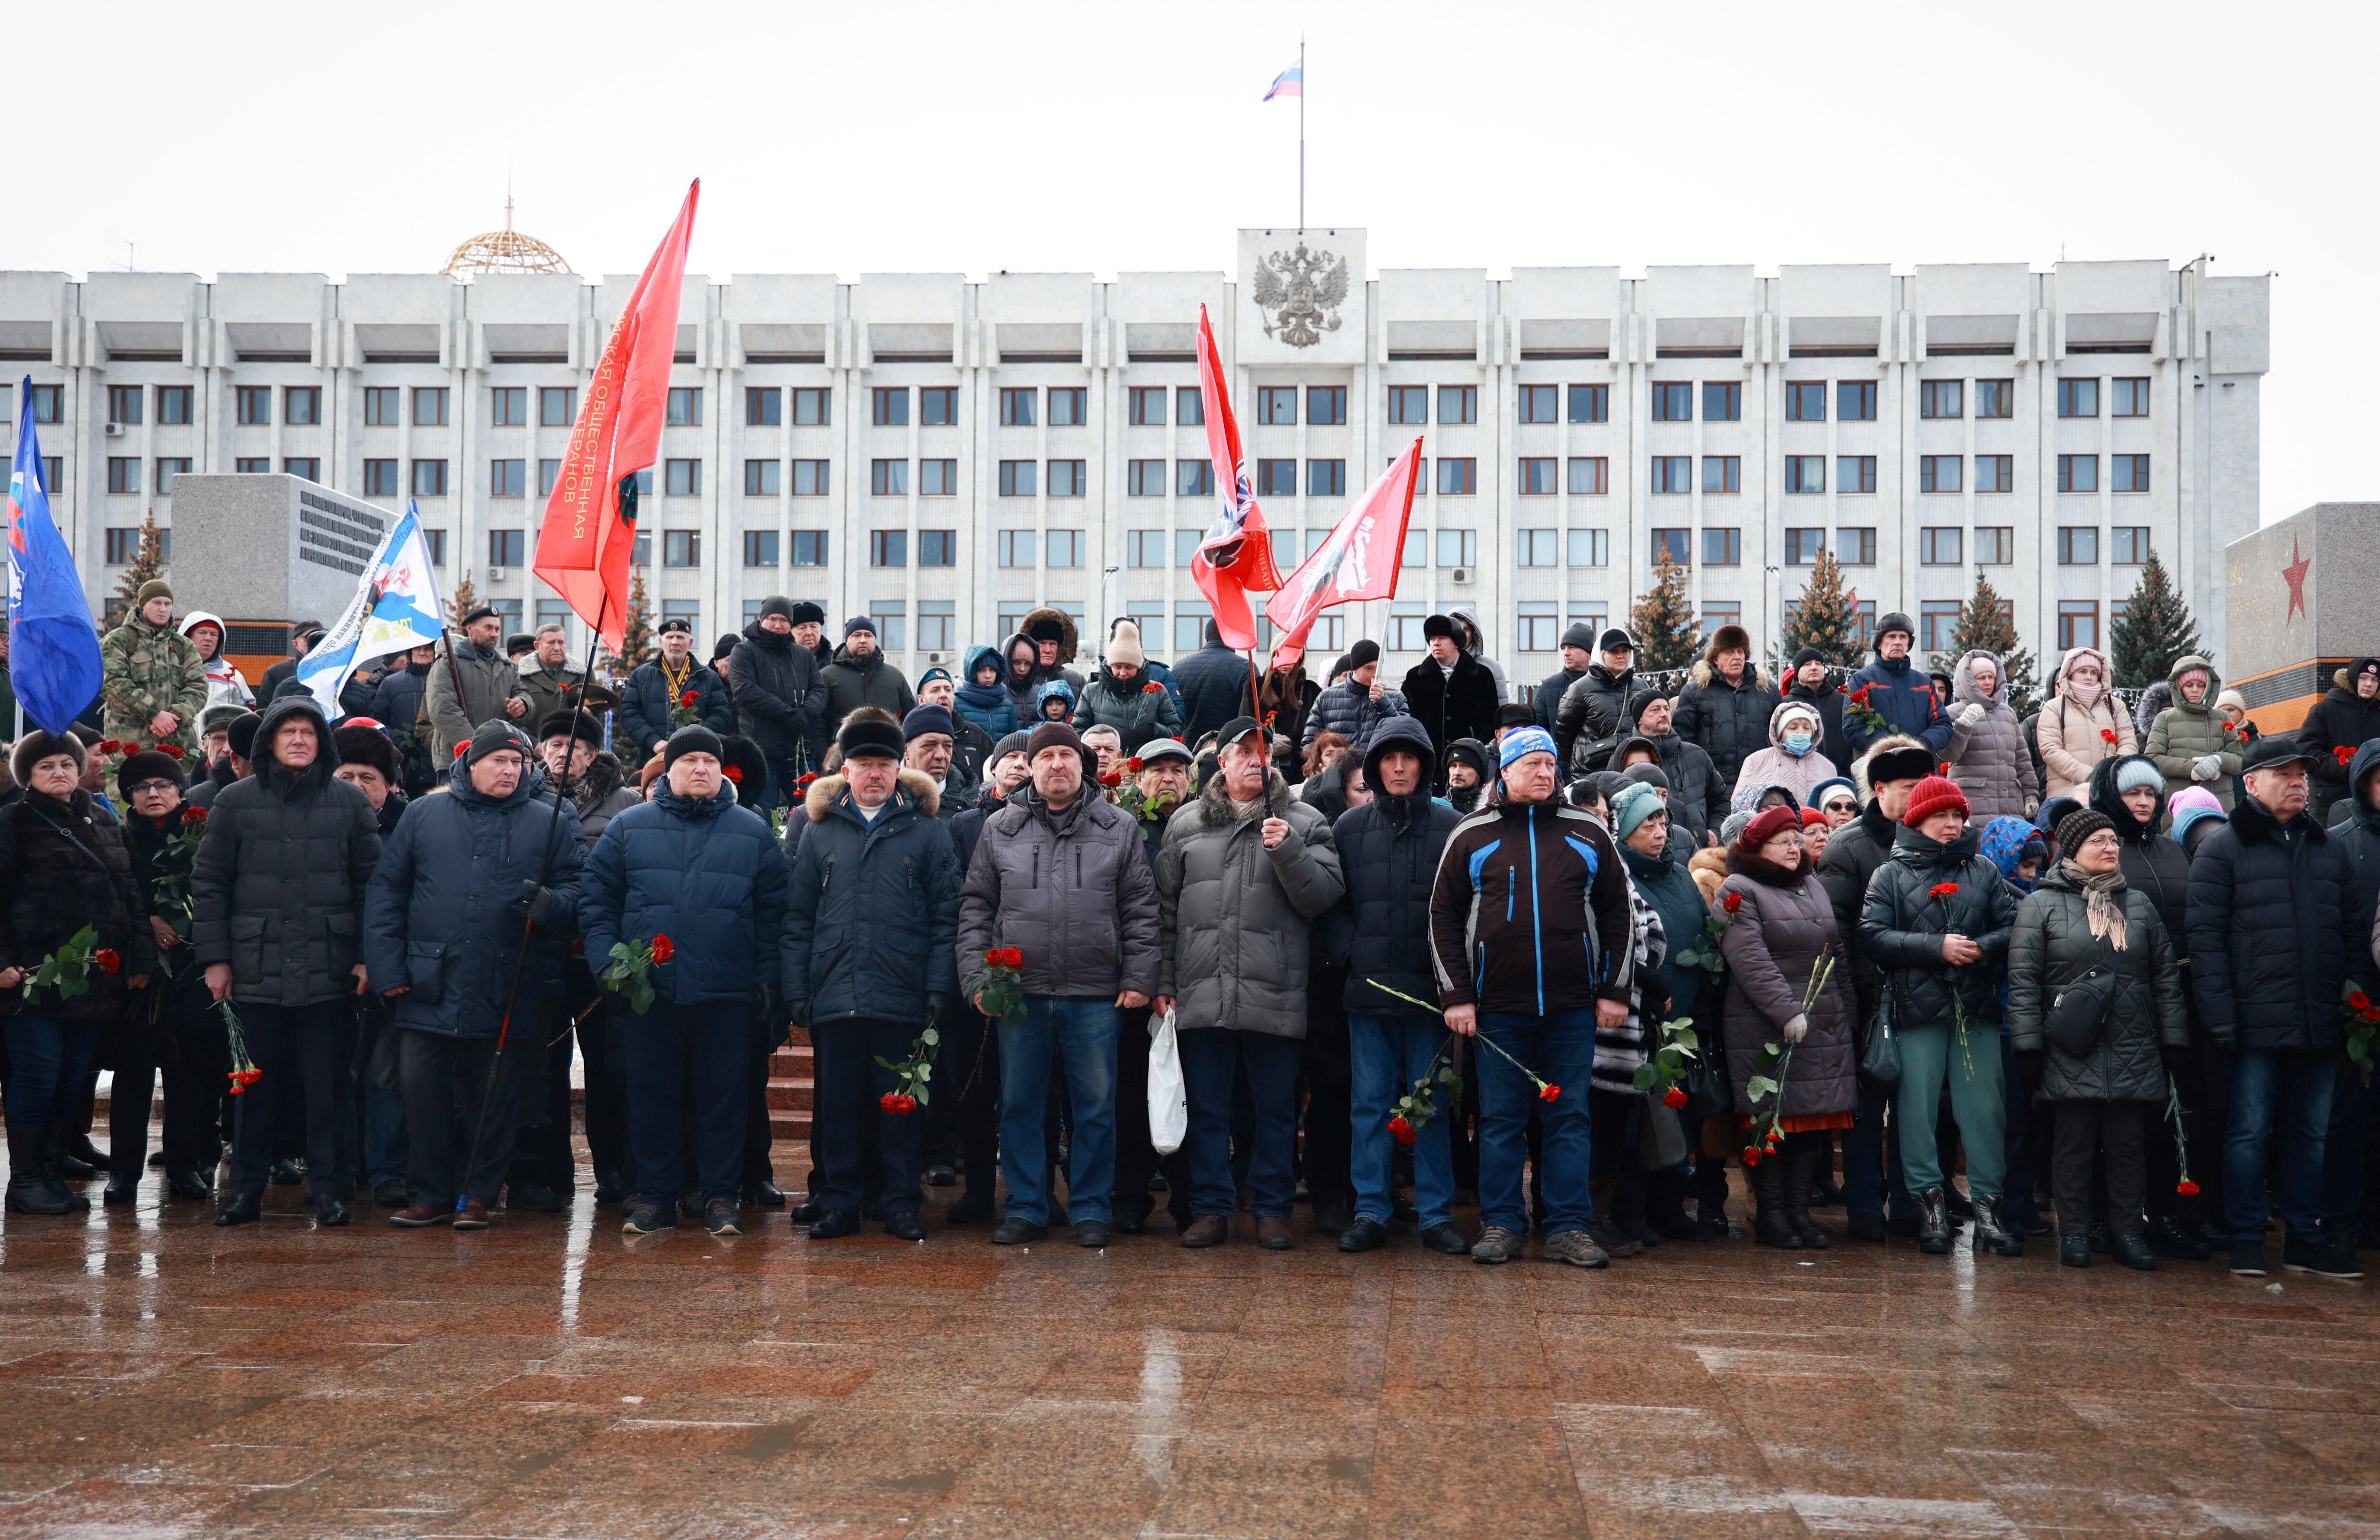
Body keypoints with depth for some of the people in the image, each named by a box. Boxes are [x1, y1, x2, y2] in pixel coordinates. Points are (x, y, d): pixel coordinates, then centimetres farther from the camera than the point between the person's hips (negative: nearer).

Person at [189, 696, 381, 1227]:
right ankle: (247, 1189, 17)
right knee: (256, 1084, 7)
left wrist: (367, 957, -1)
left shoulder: (349, 801, 6)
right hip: (258, 970, 1)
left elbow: (370, 882, 5)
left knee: (324, 1085, 2)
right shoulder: (235, 801, 6)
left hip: (329, 970, 0)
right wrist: (214, 958, 0)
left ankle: (327, 1190, 9)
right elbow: (208, 884, 7)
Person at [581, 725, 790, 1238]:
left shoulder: (753, 832, 9)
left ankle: (720, 1196, 11)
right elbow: (595, 901, 7)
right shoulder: (629, 827, 9)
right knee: (652, 1095, 6)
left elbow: (773, 912, 7)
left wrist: (766, 980, -1)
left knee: (723, 1095, 3)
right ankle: (654, 1195, 15)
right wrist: (607, 964, -5)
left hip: (726, 996, 0)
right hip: (647, 992, 1)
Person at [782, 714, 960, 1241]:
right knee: (839, 1104, 6)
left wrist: (940, 987, -5)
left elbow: (946, 916, 3)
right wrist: (795, 990, 2)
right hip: (835, 995, 2)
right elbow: (798, 919, 10)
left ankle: (900, 1204, 11)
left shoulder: (927, 830, 6)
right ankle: (839, 1203, 14)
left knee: (903, 1105, 3)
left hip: (904, 998, -2)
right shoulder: (820, 832, 11)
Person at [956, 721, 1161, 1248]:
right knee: (1020, 1107, 6)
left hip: (1095, 996, -1)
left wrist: (1139, 977, -3)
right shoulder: (1000, 829, 10)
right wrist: (977, 977, -1)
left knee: (1095, 1107, 4)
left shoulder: (1119, 828, 7)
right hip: (1019, 991, 1)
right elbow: (976, 908, 9)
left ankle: (1090, 1209, 13)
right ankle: (1026, 1209, 15)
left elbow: (1142, 910, 5)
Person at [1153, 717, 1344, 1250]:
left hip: (1275, 995, -1)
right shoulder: (1186, 824, 11)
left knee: (1276, 1108, 4)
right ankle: (1210, 1208, 15)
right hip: (1202, 994, 2)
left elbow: (1324, 895, -3)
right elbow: (1166, 909, 12)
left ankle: (1273, 1210, 14)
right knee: (1206, 1107, 7)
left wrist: (1287, 851, -17)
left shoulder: (1303, 823, 6)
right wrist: (1164, 982, 7)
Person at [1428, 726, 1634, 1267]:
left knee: (1570, 1118, 4)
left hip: (1573, 1007, 1)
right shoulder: (1472, 836, 5)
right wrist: (1456, 995, -1)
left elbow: (1618, 913, 11)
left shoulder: (1588, 832, 8)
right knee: (1501, 1120, 4)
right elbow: (1444, 917, 6)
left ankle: (1569, 1227, 9)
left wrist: (1615, 990, 5)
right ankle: (1499, 1226, 12)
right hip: (1498, 1006, -1)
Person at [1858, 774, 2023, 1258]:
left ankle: (1987, 1204, 6)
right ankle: (1930, 1202, 9)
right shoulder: (1892, 875, 6)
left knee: (1985, 1107, 0)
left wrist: (1983, 947, -14)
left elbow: (2013, 926, 5)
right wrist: (1937, 947, -13)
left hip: (1976, 1008, 1)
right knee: (1918, 1107, 0)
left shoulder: (1982, 869, 12)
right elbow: (1873, 936, -6)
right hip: (1918, 1008, -1)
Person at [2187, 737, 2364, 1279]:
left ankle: (2306, 1239, 20)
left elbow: (2355, 931, 16)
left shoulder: (2328, 848, 14)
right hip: (2257, 1024, -5)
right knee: (2251, 1131, 0)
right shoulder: (2223, 848, -1)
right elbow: (2205, 937, -6)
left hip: (2320, 1025, 5)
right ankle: (2246, 1240, 9)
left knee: (2311, 1132, 11)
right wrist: (2220, 1015, -13)